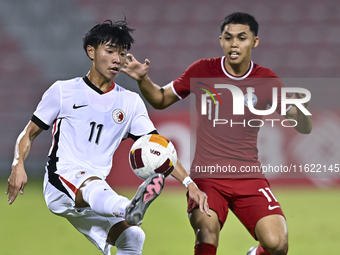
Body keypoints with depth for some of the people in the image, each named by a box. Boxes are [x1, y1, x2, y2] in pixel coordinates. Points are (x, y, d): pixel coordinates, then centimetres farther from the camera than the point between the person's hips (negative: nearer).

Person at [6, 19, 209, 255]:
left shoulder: (131, 102, 16)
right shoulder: (63, 91, 9)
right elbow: (29, 134, 12)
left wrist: (189, 183, -1)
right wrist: (18, 166, -9)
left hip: (98, 192, 6)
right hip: (60, 182, -6)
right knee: (91, 182, -40)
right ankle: (128, 210, -74)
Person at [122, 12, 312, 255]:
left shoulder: (266, 80, 2)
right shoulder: (202, 71, 1)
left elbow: (304, 127, 2)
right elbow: (161, 99, 14)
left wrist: (301, 110, -21)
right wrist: (143, 80, -6)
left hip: (250, 178, 1)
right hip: (206, 176, -1)